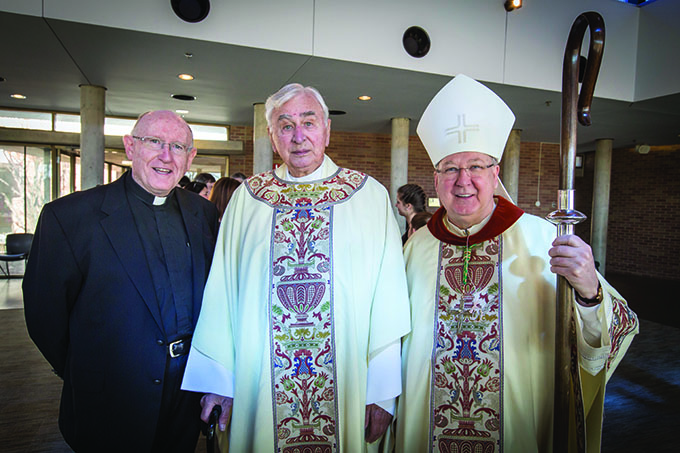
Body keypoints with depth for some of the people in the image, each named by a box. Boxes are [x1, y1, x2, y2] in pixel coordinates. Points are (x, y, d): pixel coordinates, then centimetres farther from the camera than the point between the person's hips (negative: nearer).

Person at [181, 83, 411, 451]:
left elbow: (387, 297, -5)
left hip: (348, 386, -1)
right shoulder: (246, 198, 3)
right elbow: (223, 291, 4)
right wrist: (218, 378, 2)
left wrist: (383, 389, -8)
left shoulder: (370, 196, -2)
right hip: (262, 387, 2)